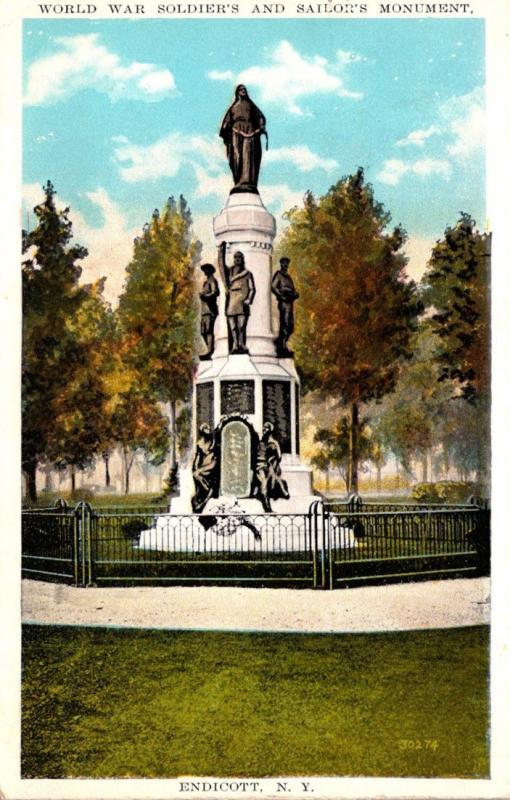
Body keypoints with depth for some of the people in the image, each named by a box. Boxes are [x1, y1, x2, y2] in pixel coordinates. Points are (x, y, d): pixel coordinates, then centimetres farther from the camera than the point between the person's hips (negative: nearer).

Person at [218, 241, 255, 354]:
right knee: (232, 326, -4)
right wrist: (222, 249, -3)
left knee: (242, 326, -8)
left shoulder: (247, 273, 11)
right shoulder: (229, 271, 17)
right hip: (231, 301, 2)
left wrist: (248, 300, -8)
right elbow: (221, 264, 2)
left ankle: (241, 344, -9)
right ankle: (234, 346, -6)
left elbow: (252, 289, 6)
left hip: (242, 302, -2)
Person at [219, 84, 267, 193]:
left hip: (249, 130, -1)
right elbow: (227, 120, 15)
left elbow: (260, 116, 11)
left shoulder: (250, 104, 23)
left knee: (248, 155, -19)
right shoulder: (233, 107, 26)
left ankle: (248, 182, -31)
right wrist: (225, 132, -3)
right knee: (237, 155, -15)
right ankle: (238, 183, -23)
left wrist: (261, 127, -7)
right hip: (236, 132, 1)